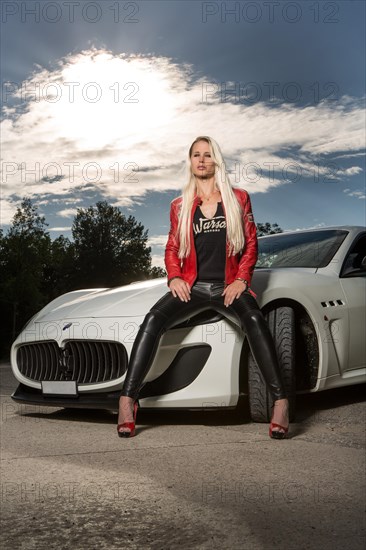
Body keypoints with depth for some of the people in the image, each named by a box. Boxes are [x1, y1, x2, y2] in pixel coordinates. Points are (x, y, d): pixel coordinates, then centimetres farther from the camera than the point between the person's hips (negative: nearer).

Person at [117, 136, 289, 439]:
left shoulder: (238, 198, 13)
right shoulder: (180, 206, 17)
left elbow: (251, 243, 10)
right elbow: (172, 248, 18)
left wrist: (241, 280, -5)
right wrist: (175, 277, -2)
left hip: (230, 286, -1)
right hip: (192, 286, 2)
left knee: (255, 320, -34)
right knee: (153, 320, -26)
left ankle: (280, 402, -34)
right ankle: (128, 400, -27)